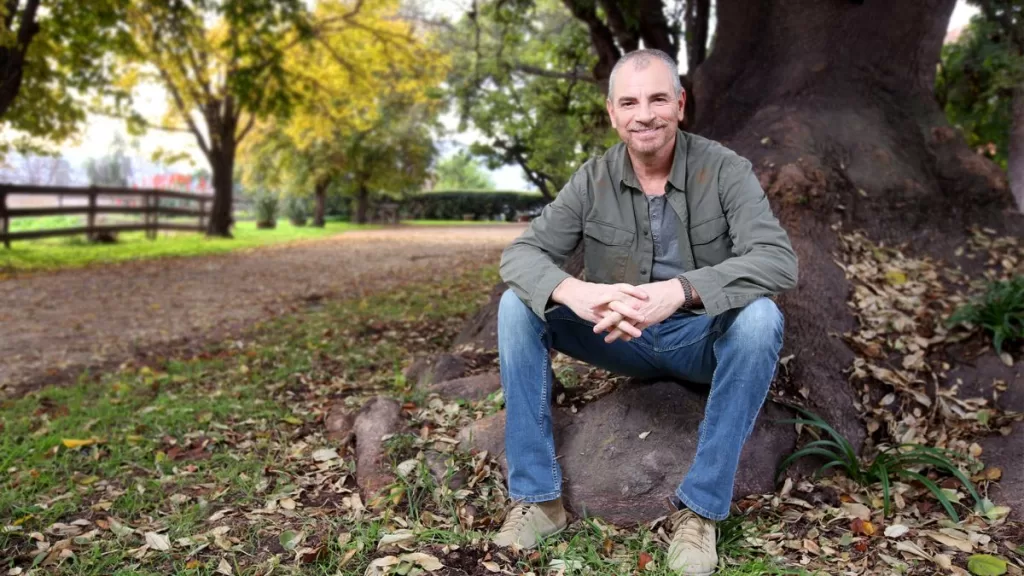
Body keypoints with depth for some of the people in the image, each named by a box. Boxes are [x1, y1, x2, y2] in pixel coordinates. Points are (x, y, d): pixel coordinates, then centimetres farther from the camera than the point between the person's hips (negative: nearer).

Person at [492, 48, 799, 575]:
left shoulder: (724, 171, -13)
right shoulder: (593, 180, -6)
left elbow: (778, 260, -27)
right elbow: (520, 253, -14)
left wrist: (680, 290, -44)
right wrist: (574, 291, -38)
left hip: (702, 338, -2)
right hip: (622, 338, 3)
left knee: (759, 318, -34)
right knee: (518, 306, -17)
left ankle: (700, 507, -22)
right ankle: (538, 496, -13)